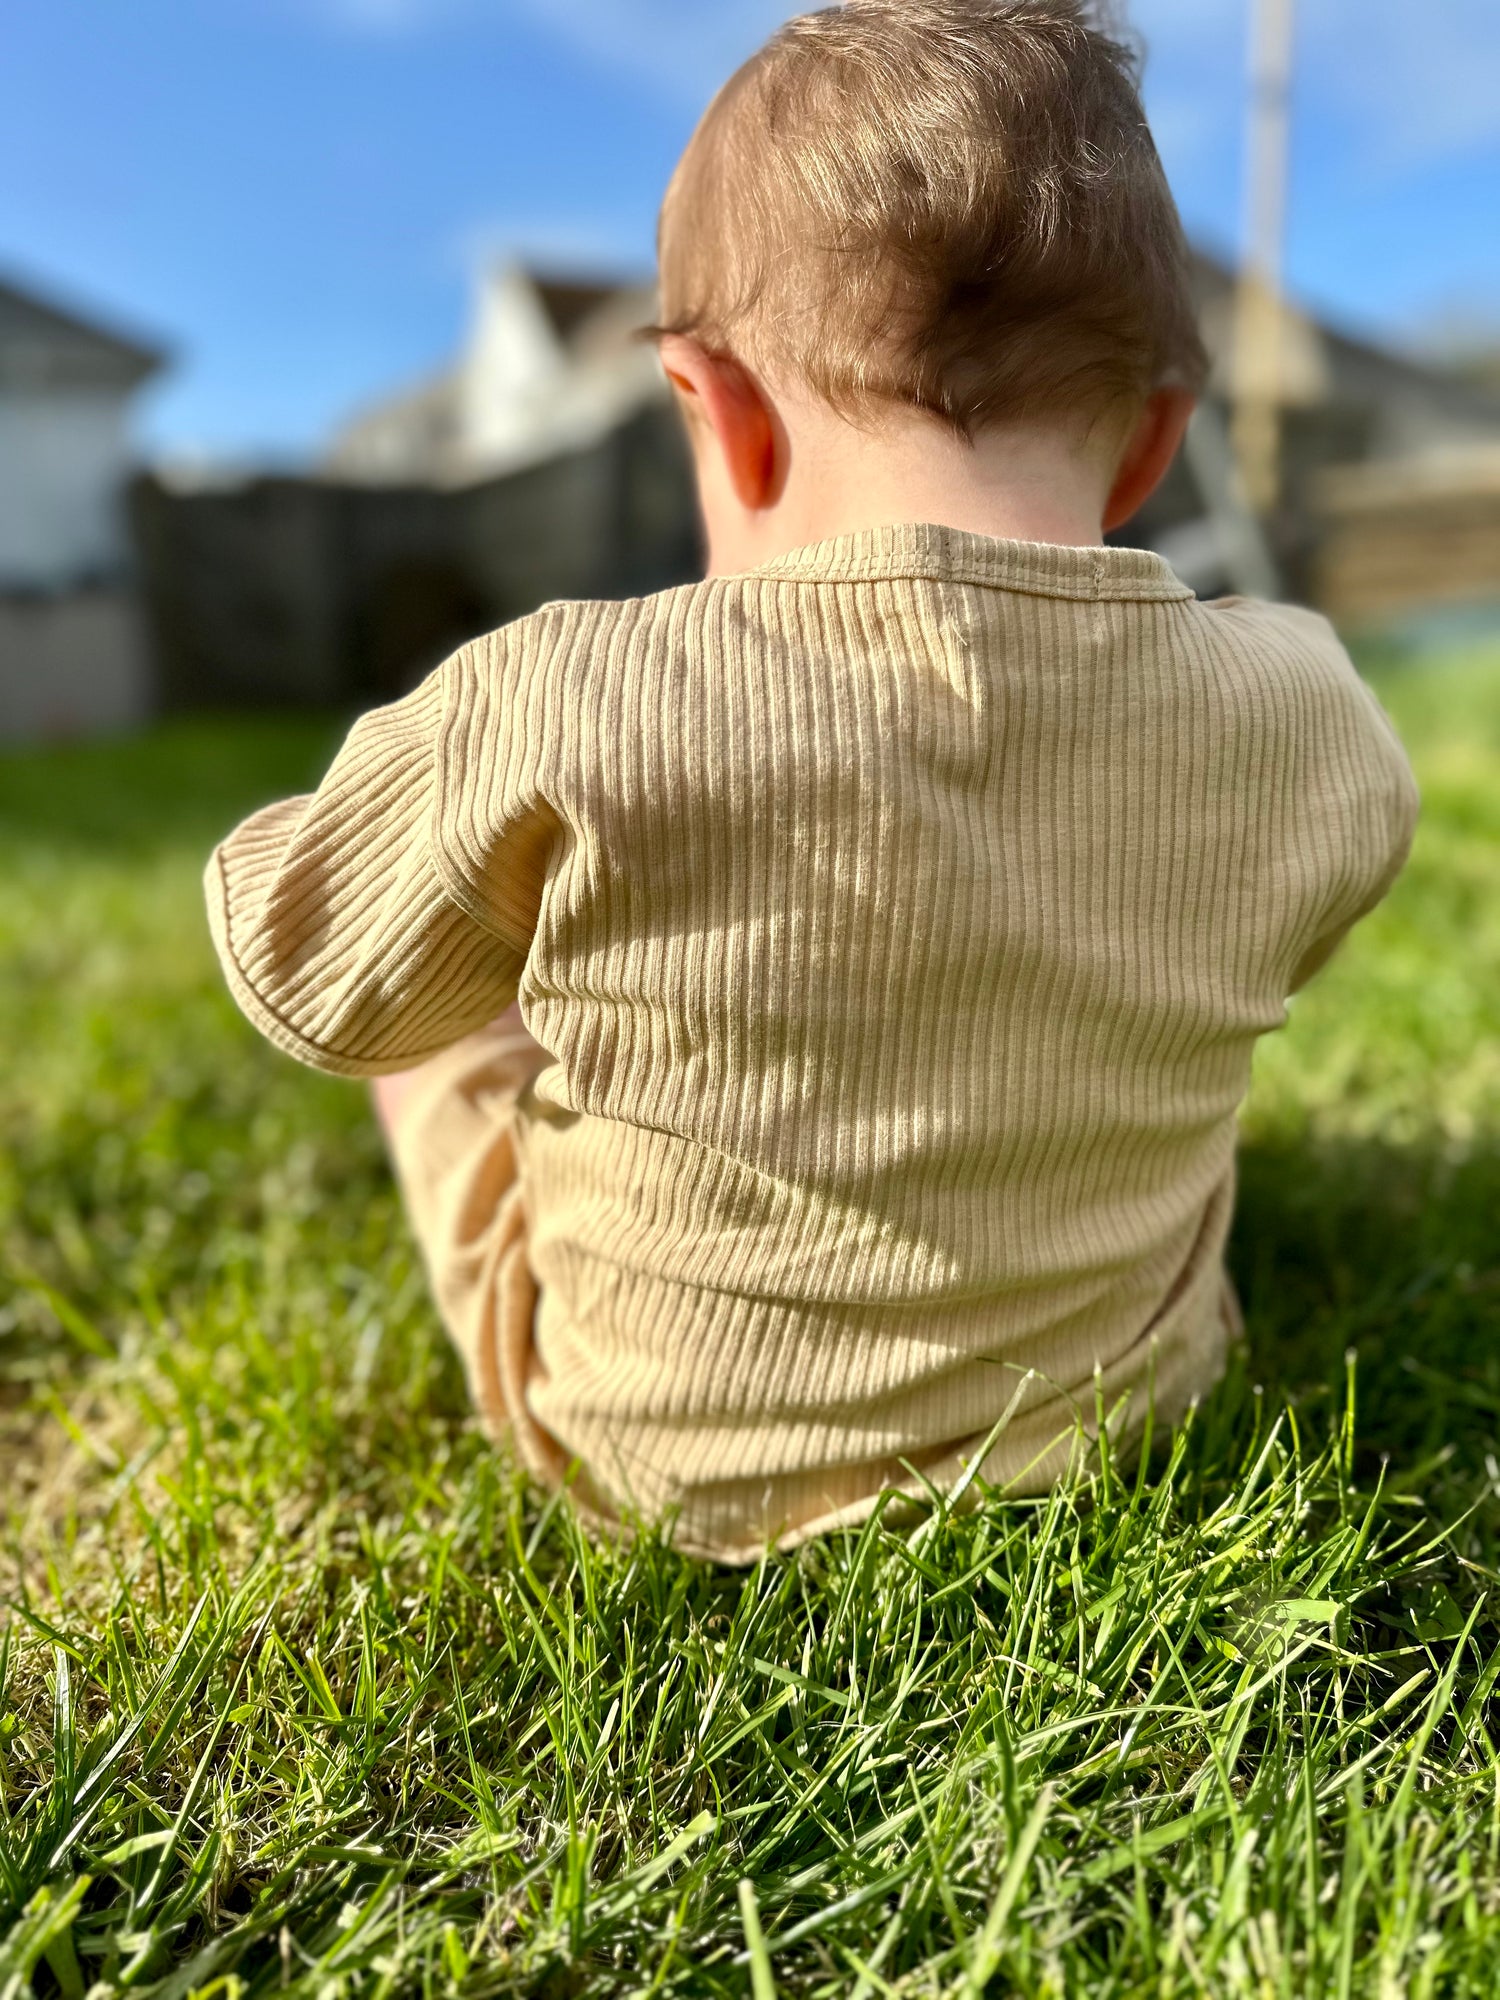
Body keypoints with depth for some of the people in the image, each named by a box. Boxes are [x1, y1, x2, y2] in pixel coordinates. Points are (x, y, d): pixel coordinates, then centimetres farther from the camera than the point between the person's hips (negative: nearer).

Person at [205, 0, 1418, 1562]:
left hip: (646, 1448, -1)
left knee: (452, 977, 18)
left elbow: (315, 986, -12)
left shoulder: (556, 714, -31)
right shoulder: (1308, 721, -19)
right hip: (1116, 1420, 3)